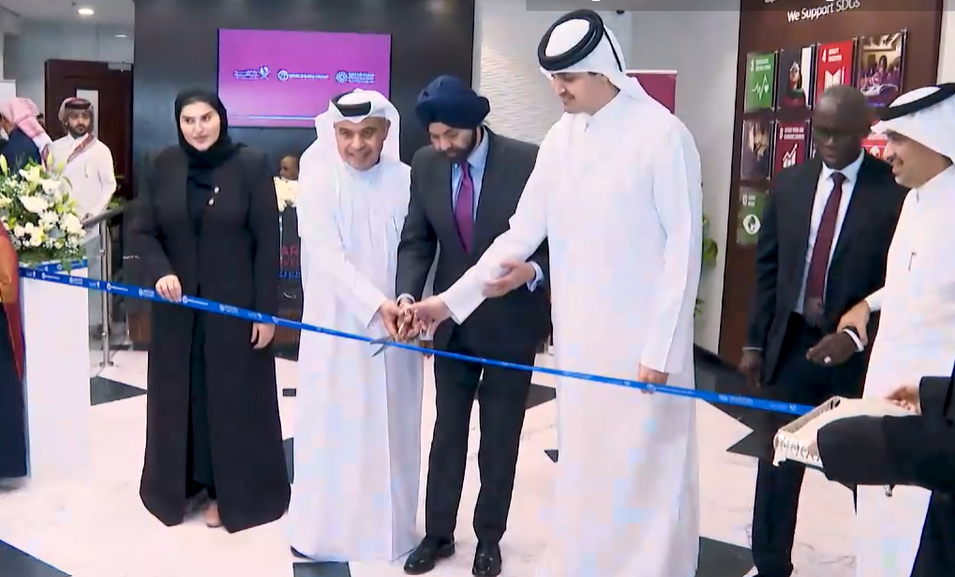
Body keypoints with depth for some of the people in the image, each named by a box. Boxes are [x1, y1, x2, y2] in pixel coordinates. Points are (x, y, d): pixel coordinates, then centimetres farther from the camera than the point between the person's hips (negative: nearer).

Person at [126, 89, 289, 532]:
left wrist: (266, 310, -11)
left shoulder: (251, 165, -8)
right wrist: (159, 272, -18)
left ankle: (229, 489, 22)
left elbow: (267, 243, -9)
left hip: (235, 304, -3)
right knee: (178, 393, 12)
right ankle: (178, 482, 31)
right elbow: (140, 231, 2)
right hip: (177, 305, 3)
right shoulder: (160, 167, 1)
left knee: (233, 395, 6)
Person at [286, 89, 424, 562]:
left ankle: (389, 526, 27)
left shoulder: (406, 180, -1)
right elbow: (327, 256, -14)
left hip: (397, 325, 2)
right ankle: (322, 527, 23)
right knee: (332, 426, 6)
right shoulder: (318, 181, -5)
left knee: (391, 428, 11)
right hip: (338, 326, -2)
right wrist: (376, 303, -25)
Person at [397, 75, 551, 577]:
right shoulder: (426, 164, -5)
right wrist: (408, 295, -19)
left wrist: (533, 272, -31)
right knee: (447, 432, 14)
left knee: (500, 438, 12)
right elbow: (416, 240, -2)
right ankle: (438, 532, 31)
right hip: (452, 321, 3)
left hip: (511, 322, -3)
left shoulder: (528, 161, -16)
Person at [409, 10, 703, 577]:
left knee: (643, 468, 4)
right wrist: (454, 298, 3)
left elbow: (684, 246, -12)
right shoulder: (561, 137, 6)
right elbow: (523, 231, 7)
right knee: (581, 462, 15)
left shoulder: (663, 133, -12)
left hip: (643, 340, -5)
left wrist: (662, 347, -13)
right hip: (578, 337, 6)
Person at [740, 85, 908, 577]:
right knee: (778, 462, 11)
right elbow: (768, 268, 7)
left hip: (859, 349, -3)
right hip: (791, 342, 4)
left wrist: (857, 335, -19)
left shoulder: (895, 191, -9)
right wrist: (755, 341, 5)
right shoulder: (789, 185, 4)